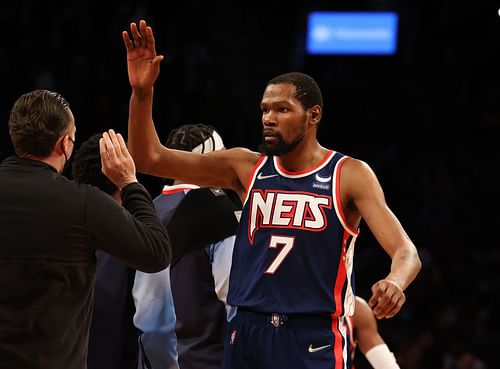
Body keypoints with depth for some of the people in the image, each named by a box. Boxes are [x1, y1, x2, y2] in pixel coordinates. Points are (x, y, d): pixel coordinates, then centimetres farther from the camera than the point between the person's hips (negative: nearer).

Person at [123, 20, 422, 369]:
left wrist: (395, 282, -38)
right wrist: (142, 92, -9)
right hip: (247, 331, 5)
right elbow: (149, 159, 6)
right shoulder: (246, 168, 7)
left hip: (314, 340, -4)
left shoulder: (349, 175, -4)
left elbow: (406, 253, -14)